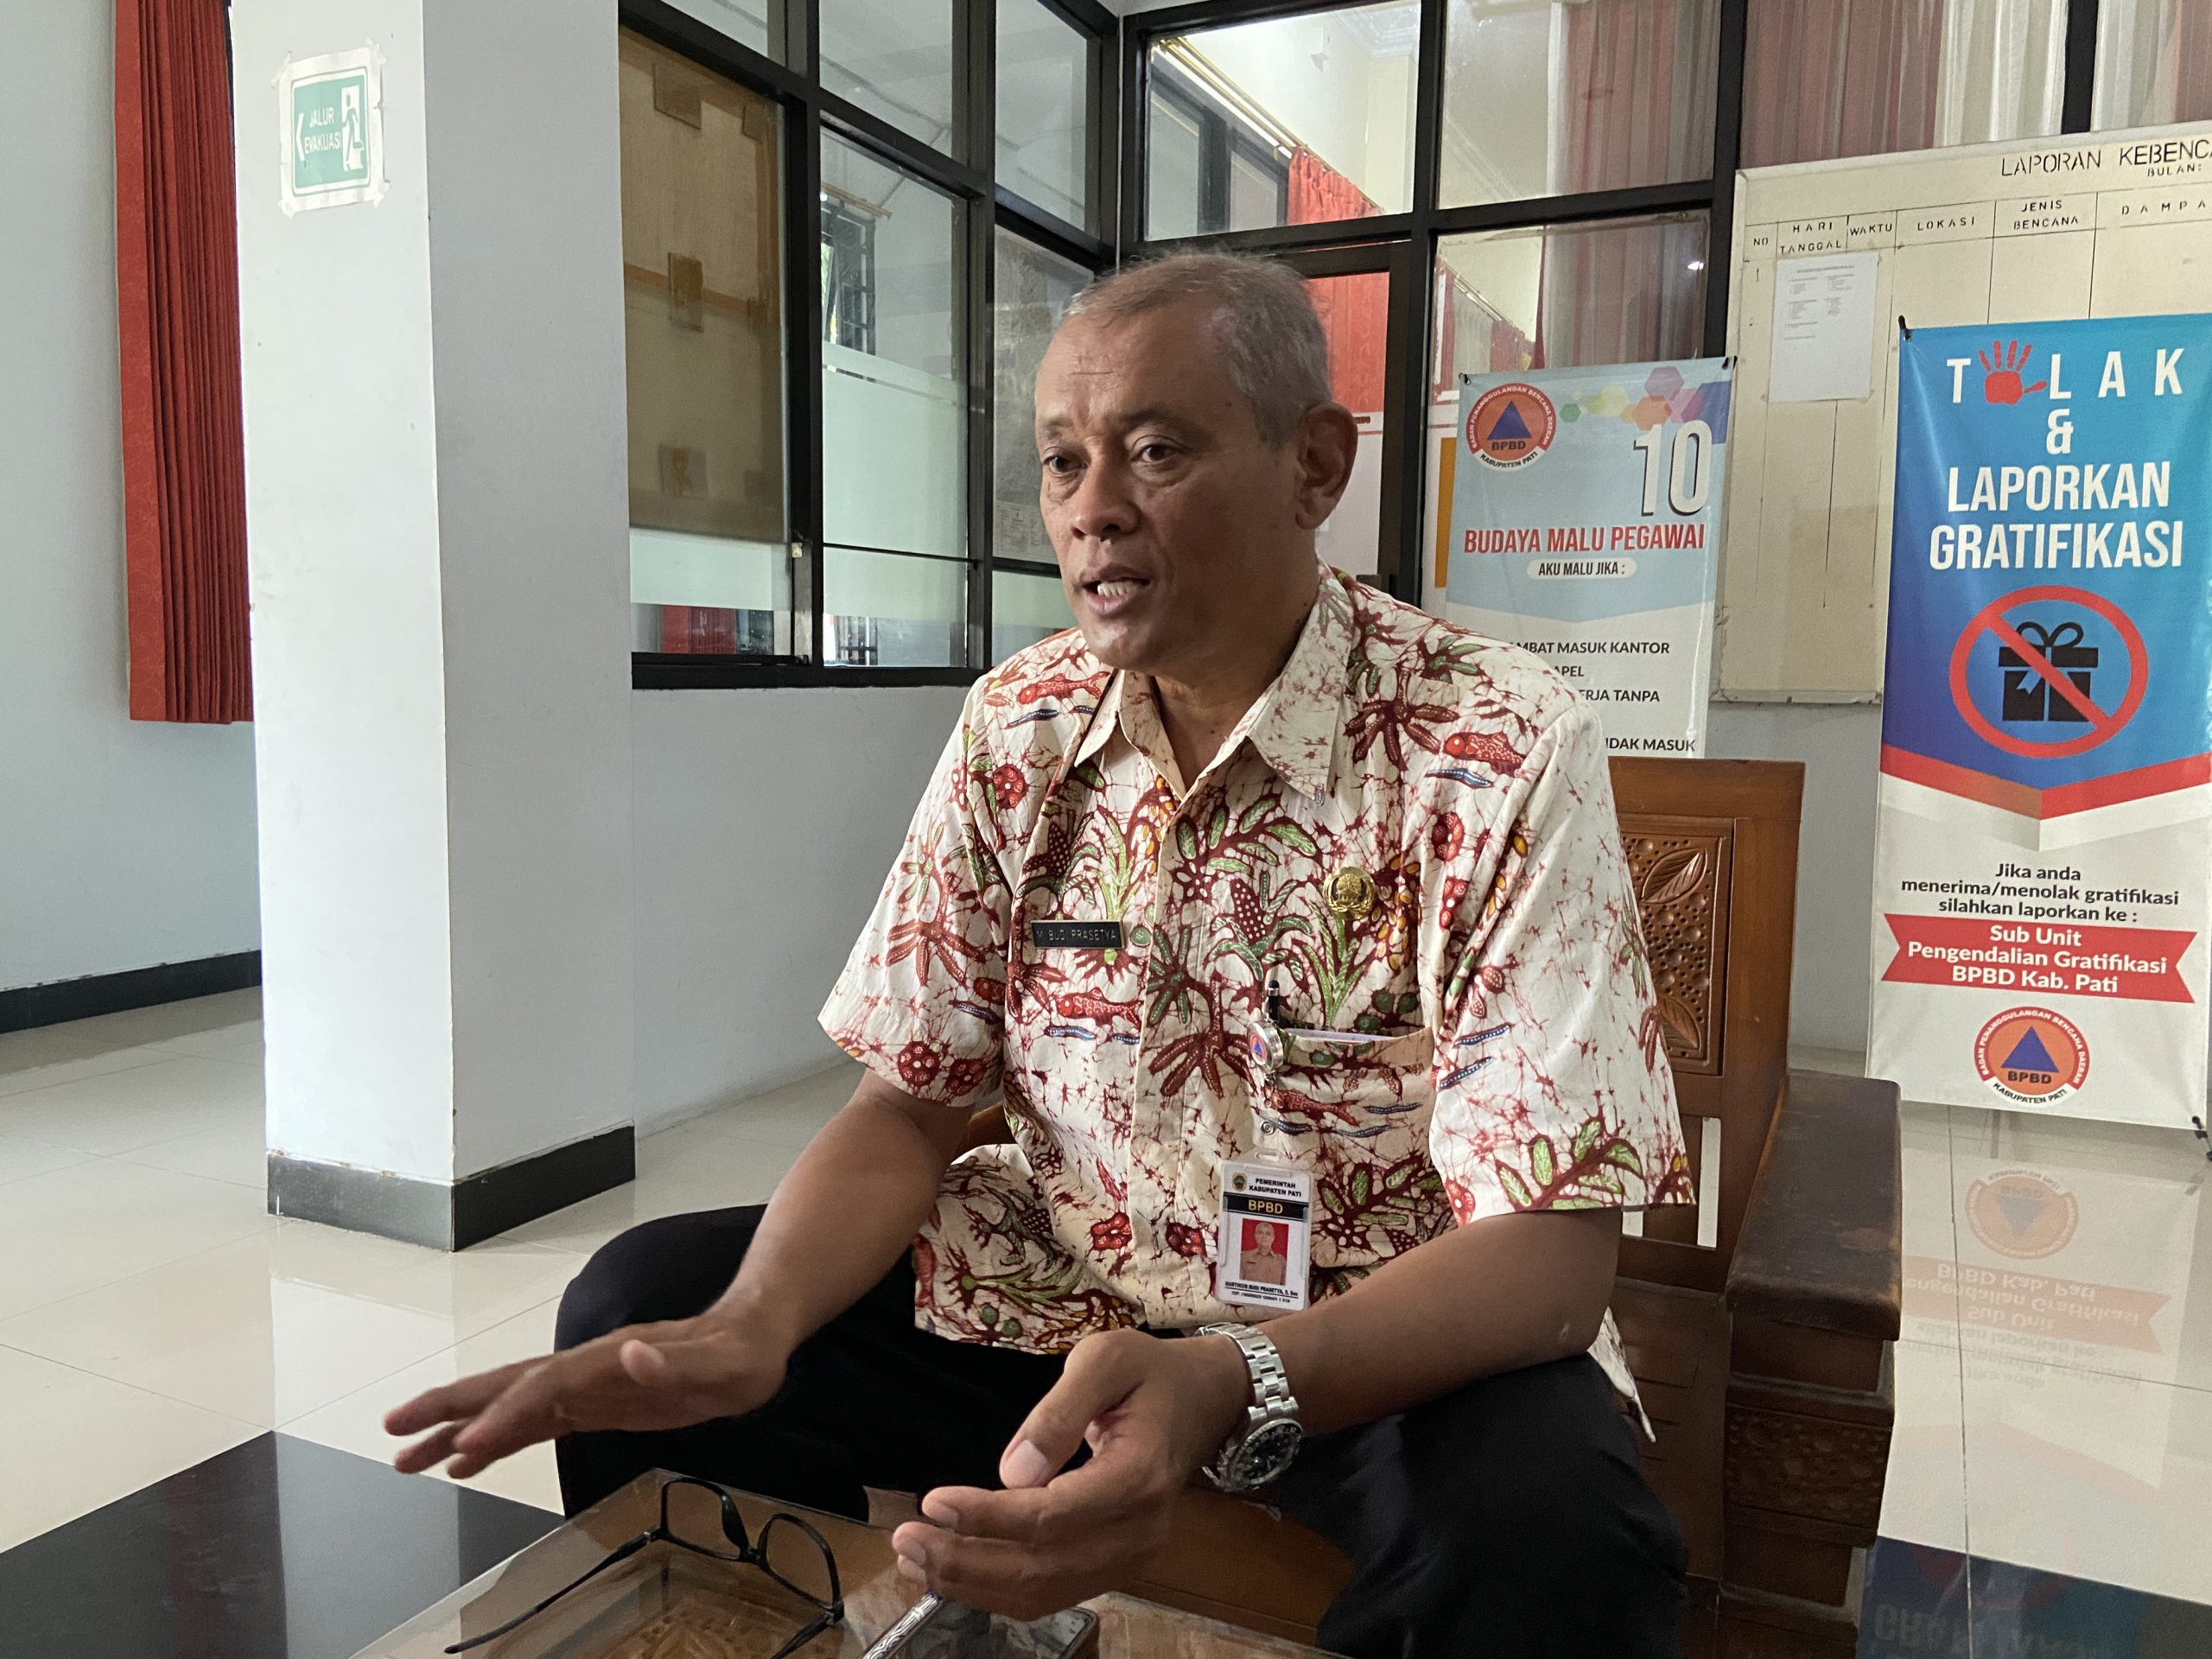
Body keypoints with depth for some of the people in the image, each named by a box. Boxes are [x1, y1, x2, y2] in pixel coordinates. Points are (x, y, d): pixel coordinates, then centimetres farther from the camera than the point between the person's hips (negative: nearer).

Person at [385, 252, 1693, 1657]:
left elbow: (1552, 1247, -22)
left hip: (1397, 1333, -3)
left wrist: (1226, 1389, -40)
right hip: (1057, 1290, 4)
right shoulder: (1014, 732, -2)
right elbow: (910, 1104, -1)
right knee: (640, 1304, -8)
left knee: (1549, 1528, -35)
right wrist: (750, 1328, -21)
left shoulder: (1505, 755, -17)